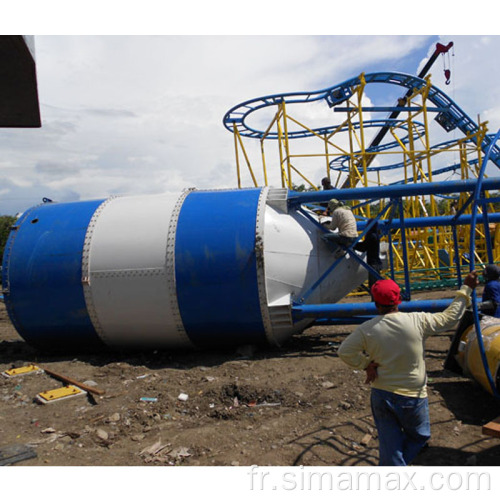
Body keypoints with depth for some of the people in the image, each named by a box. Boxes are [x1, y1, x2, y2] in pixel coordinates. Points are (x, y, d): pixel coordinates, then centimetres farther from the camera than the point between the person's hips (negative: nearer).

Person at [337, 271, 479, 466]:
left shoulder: (367, 329, -11)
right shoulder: (417, 321, -15)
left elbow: (345, 351, -8)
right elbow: (450, 317, -5)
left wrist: (366, 364, 1)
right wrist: (466, 289, 5)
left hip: (381, 395, 2)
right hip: (412, 397, -1)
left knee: (389, 445, 13)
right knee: (419, 437, 23)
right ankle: (395, 464, 14)